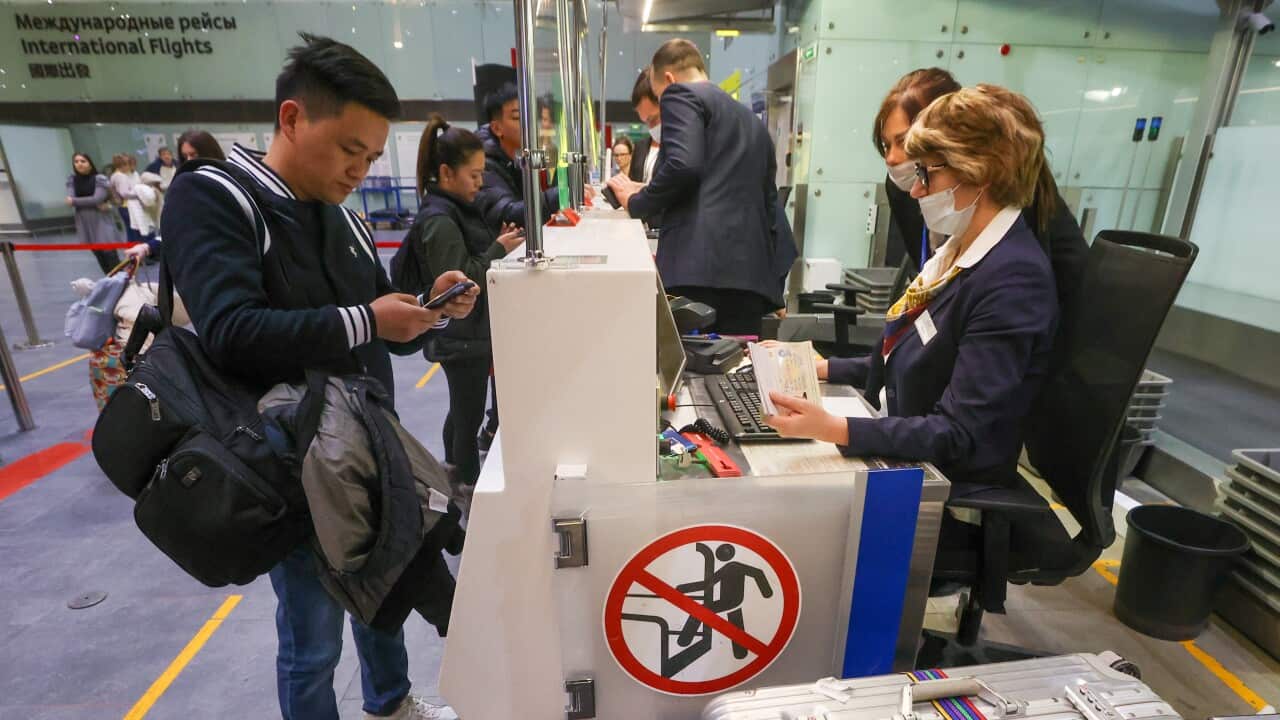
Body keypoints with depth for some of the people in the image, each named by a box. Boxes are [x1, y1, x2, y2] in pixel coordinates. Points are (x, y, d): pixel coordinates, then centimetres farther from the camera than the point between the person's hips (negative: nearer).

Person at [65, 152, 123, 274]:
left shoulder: (99, 179, -6)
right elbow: (70, 199, -5)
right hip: (84, 221, 5)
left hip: (101, 220, -5)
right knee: (98, 253, 8)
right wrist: (95, 204, -15)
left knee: (109, 252, -11)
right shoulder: (72, 179, 7)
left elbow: (97, 199, -15)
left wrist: (74, 201, -7)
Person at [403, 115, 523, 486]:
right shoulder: (439, 221, -20)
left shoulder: (454, 209, 9)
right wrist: (498, 250, -19)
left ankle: (453, 481, 38)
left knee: (461, 412, 21)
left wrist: (497, 243, 3)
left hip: (469, 332, 10)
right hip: (462, 337, -10)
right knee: (470, 418, 3)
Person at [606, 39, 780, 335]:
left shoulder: (681, 95, 7)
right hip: (752, 271, 8)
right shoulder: (753, 121, 30)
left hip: (699, 263, -7)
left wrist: (636, 203, 3)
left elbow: (683, 164, -12)